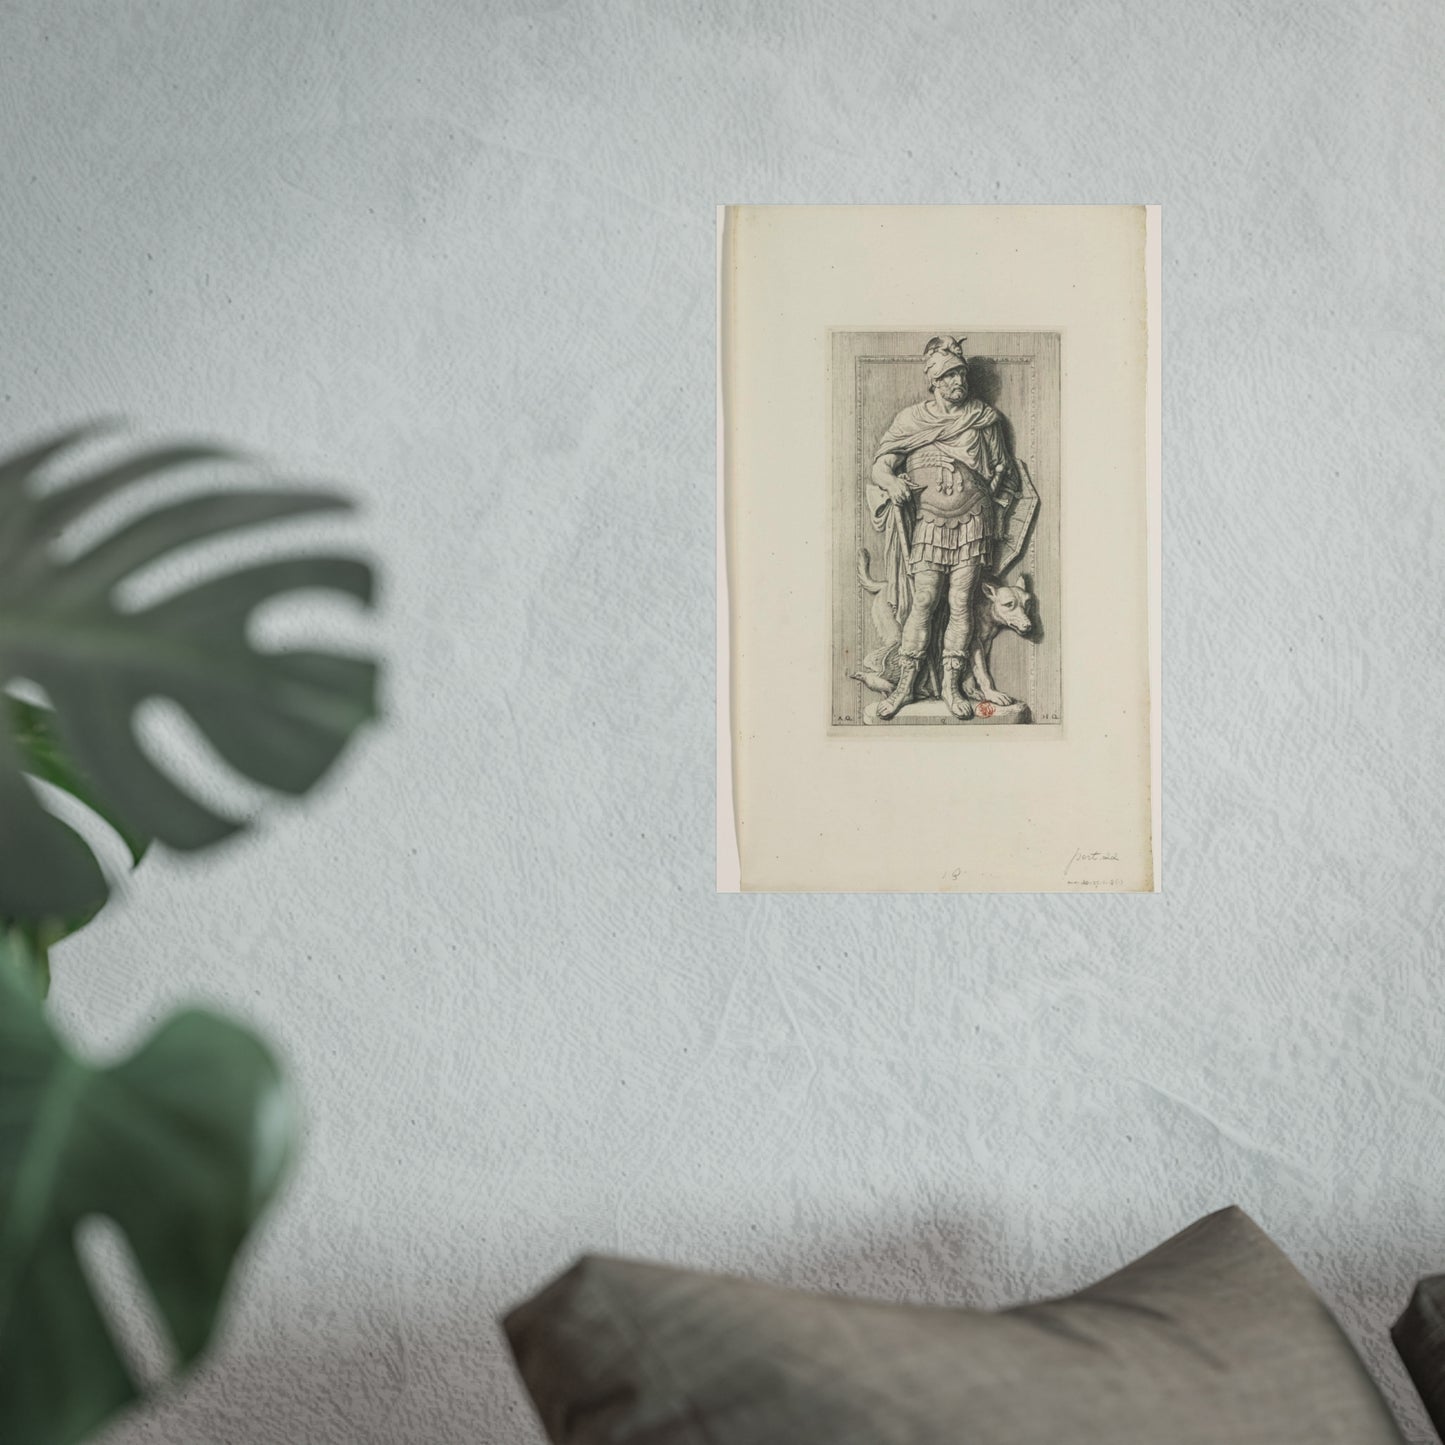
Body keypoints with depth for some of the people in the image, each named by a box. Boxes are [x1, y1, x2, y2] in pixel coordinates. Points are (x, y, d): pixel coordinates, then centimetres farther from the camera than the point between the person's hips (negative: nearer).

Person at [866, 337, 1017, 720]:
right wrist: (892, 481, -23)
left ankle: (950, 684, 7)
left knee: (961, 604, 0)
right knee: (923, 602, -6)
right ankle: (906, 684, 1)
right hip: (928, 523, -1)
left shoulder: (984, 418, 5)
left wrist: (995, 516, 4)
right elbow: (879, 465, 0)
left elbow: (1002, 471, 12)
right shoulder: (911, 420, 2)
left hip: (973, 523, 1)